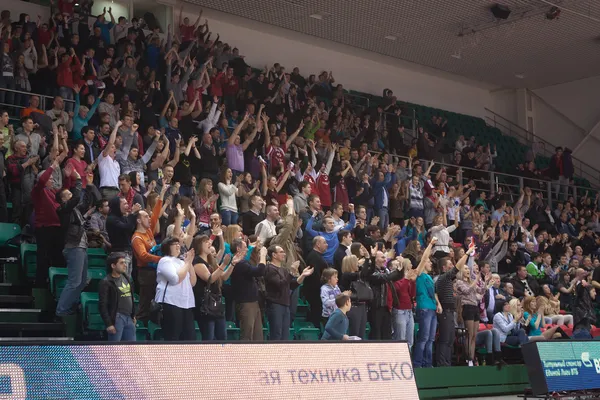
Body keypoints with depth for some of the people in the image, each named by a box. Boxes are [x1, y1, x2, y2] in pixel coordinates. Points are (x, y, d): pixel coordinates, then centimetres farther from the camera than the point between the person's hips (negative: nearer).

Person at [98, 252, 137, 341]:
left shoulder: (127, 279, 13)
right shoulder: (106, 283, -10)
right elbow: (102, 305, -13)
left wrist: (133, 315, 20)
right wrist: (108, 324, -17)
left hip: (128, 318, 8)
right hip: (116, 318, -8)